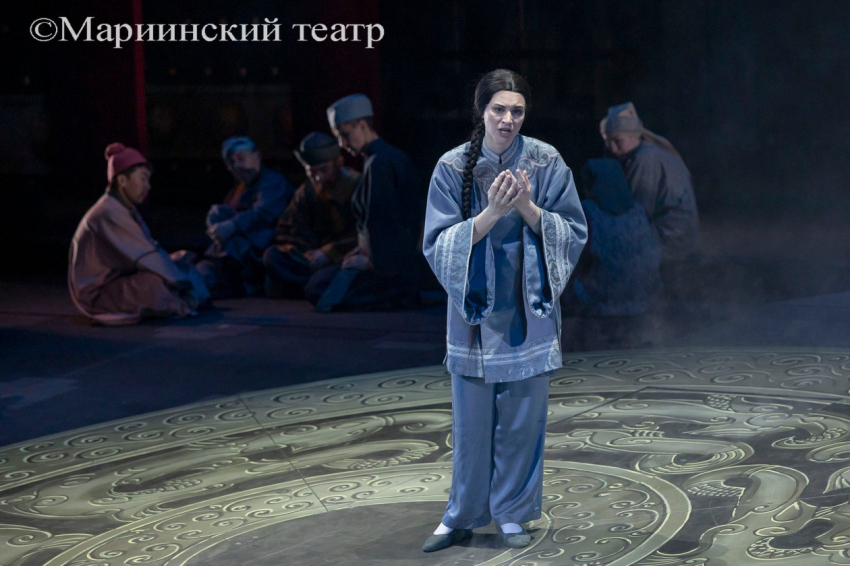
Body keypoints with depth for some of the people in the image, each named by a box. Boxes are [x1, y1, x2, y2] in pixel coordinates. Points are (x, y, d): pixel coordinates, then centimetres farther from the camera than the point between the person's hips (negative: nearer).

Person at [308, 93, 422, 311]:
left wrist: (370, 259, -13)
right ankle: (404, 288, 9)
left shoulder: (378, 164, -18)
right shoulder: (396, 156, 12)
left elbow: (382, 221, -24)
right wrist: (365, 248, 13)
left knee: (318, 289, -14)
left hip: (386, 264, -10)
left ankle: (401, 293, -8)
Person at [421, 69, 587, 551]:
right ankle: (462, 517, 19)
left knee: (523, 418, 6)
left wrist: (529, 208, -19)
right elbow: (438, 243, -8)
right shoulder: (453, 168, -5)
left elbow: (574, 233, -2)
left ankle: (513, 514, 20)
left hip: (528, 308, 1)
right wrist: (491, 213, -21)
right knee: (471, 419, 5)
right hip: (475, 308, 0)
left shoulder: (547, 163, -3)